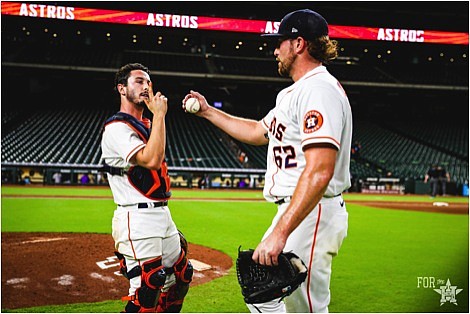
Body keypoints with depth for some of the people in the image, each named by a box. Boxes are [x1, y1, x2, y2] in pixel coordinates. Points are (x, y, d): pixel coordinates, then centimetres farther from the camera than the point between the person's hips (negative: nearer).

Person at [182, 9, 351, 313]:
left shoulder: (319, 89, -18)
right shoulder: (295, 92, 18)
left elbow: (319, 172, -28)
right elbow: (258, 132, 32)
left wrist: (280, 233, -32)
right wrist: (209, 112, 30)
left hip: (313, 216, -11)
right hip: (294, 210, 11)